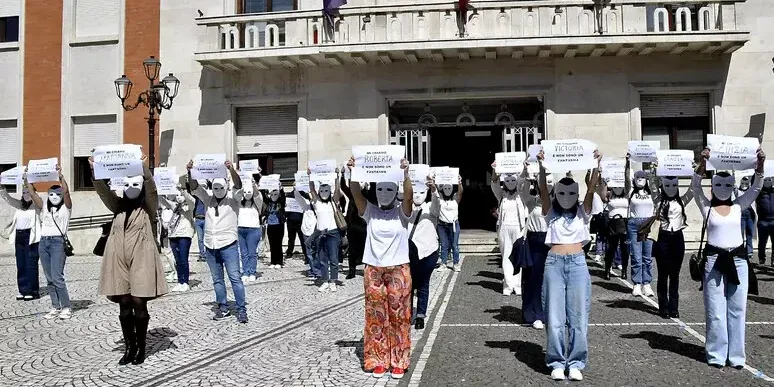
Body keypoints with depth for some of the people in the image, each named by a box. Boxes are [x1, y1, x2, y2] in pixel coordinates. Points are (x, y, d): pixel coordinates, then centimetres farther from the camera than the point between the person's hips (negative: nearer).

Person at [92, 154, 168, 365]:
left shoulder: (148, 207, 3)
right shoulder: (118, 206, 14)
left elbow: (151, 188, -15)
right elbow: (103, 190, 1)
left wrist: (144, 168, -30)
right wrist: (94, 170, -15)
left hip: (141, 260, -4)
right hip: (119, 261, 4)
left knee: (139, 303, -3)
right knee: (124, 305, 6)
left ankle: (141, 348, 9)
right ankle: (129, 348, 14)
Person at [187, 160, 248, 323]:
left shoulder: (232, 197, -2)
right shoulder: (208, 197, 9)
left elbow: (238, 186, -20)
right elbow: (195, 187, -2)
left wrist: (232, 170, -38)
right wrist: (190, 172, -20)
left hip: (228, 244, -4)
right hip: (210, 246, 5)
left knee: (235, 278, -6)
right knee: (217, 280, 11)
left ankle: (242, 310, -3)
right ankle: (223, 308, 21)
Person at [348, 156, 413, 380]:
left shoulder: (402, 212, 0)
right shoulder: (369, 212, 4)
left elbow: (409, 196, -19)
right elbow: (356, 194, -10)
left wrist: (405, 173, -32)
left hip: (399, 269, -1)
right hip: (373, 269, 2)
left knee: (399, 315, 3)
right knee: (376, 315, 5)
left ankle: (398, 361, 13)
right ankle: (378, 360, 16)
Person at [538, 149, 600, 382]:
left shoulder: (582, 213, 10)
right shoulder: (551, 213, 8)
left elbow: (591, 190, -4)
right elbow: (543, 191, -7)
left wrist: (596, 166, -17)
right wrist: (542, 167, -20)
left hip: (577, 263, 1)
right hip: (554, 264, 0)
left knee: (578, 316, 1)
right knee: (555, 317, 0)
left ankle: (576, 362, 12)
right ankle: (557, 362, 11)